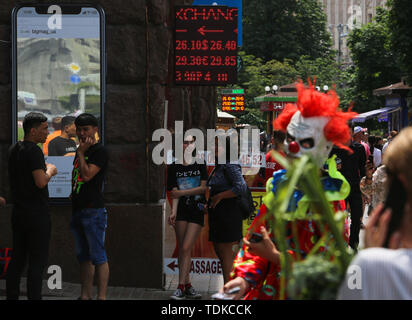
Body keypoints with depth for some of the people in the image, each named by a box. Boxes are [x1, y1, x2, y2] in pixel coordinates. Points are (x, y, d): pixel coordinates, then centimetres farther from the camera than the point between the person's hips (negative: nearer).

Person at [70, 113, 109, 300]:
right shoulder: (81, 151, 19)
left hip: (94, 211, -9)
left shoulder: (99, 151, -7)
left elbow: (87, 175, -18)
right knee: (83, 257, 12)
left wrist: (81, 153, -10)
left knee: (98, 256, -9)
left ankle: (101, 297, -9)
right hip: (78, 210, 9)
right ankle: (85, 295, 16)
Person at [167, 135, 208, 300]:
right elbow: (175, 193, -2)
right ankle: (187, 286, 10)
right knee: (182, 249, 1)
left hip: (197, 211, -1)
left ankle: (181, 288, -8)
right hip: (182, 210, 1)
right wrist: (173, 212, -15)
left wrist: (181, 192, -8)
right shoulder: (174, 167, 5)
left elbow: (203, 188, -3)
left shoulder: (200, 164, 4)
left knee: (186, 248, -9)